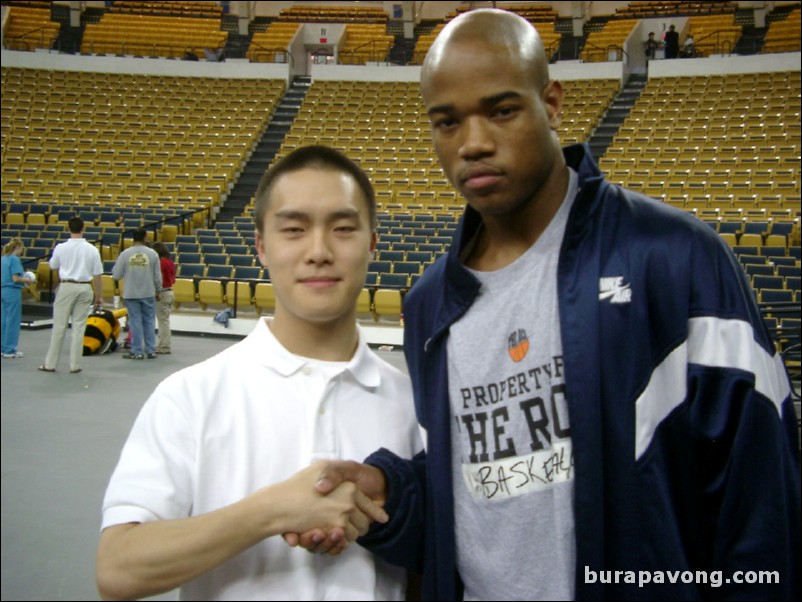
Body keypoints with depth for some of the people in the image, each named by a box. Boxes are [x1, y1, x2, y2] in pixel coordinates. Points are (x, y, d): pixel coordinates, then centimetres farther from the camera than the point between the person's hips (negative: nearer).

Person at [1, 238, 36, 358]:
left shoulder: (4, 258, 12)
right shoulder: (15, 259, -13)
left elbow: (8, 276, 17)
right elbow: (15, 279, -19)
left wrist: (23, 277, 18)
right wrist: (27, 280, -3)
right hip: (13, 292, -9)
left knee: (5, 320, 13)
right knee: (13, 321, -1)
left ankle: (4, 348, 20)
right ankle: (10, 350, 3)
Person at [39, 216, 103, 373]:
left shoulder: (61, 248, -6)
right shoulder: (92, 249, -5)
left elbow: (52, 266, 11)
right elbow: (97, 275, -2)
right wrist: (99, 295, 7)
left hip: (67, 287, -1)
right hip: (85, 288, 1)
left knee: (59, 326, 6)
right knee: (79, 327, 6)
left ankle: (50, 364, 12)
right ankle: (75, 365, 9)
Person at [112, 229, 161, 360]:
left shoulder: (125, 254, -9)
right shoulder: (152, 253, -6)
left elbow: (116, 275, -4)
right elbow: (157, 275, -1)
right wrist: (158, 291, 12)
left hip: (131, 294, -1)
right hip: (148, 293, 1)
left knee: (135, 321, 4)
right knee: (149, 321, 9)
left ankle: (137, 351, 6)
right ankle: (150, 350, 11)